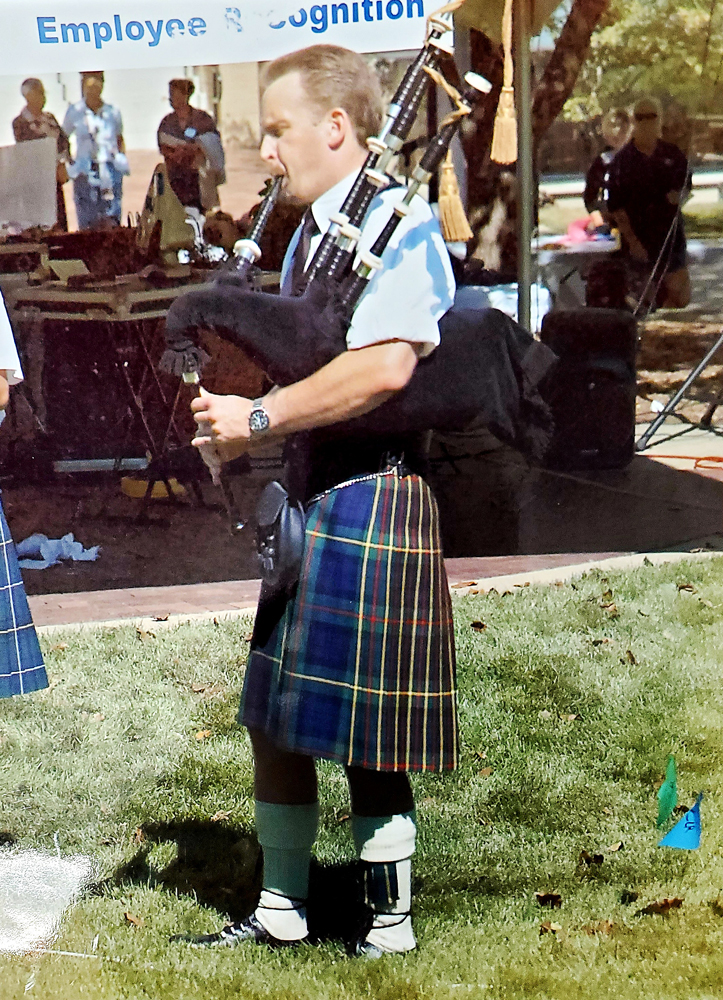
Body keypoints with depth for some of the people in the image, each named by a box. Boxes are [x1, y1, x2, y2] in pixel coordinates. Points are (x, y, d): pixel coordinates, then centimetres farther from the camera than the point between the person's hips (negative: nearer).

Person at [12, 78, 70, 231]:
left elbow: (64, 140, 13)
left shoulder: (49, 118, 15)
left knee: (61, 219, -1)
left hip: (56, 174, 5)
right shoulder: (19, 122, -2)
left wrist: (62, 164, -4)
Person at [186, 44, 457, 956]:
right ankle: (279, 912, 28)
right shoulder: (308, 236, 15)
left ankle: (390, 925, 17)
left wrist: (258, 417, -20)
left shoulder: (400, 225, -13)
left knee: (366, 741, 0)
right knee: (275, 716, 14)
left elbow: (383, 368, -26)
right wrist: (240, 430, 1)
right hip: (311, 494, 9)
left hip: (372, 496, -9)